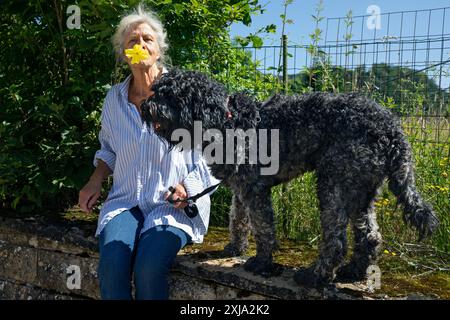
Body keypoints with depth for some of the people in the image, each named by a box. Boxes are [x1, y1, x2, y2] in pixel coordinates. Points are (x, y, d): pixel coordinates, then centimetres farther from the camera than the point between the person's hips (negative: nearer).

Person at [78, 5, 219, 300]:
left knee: (149, 268, -27)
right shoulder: (114, 98, 9)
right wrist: (95, 182, 10)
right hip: (126, 201, 4)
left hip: (175, 203, -3)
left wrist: (188, 186, -14)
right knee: (112, 265, -23)